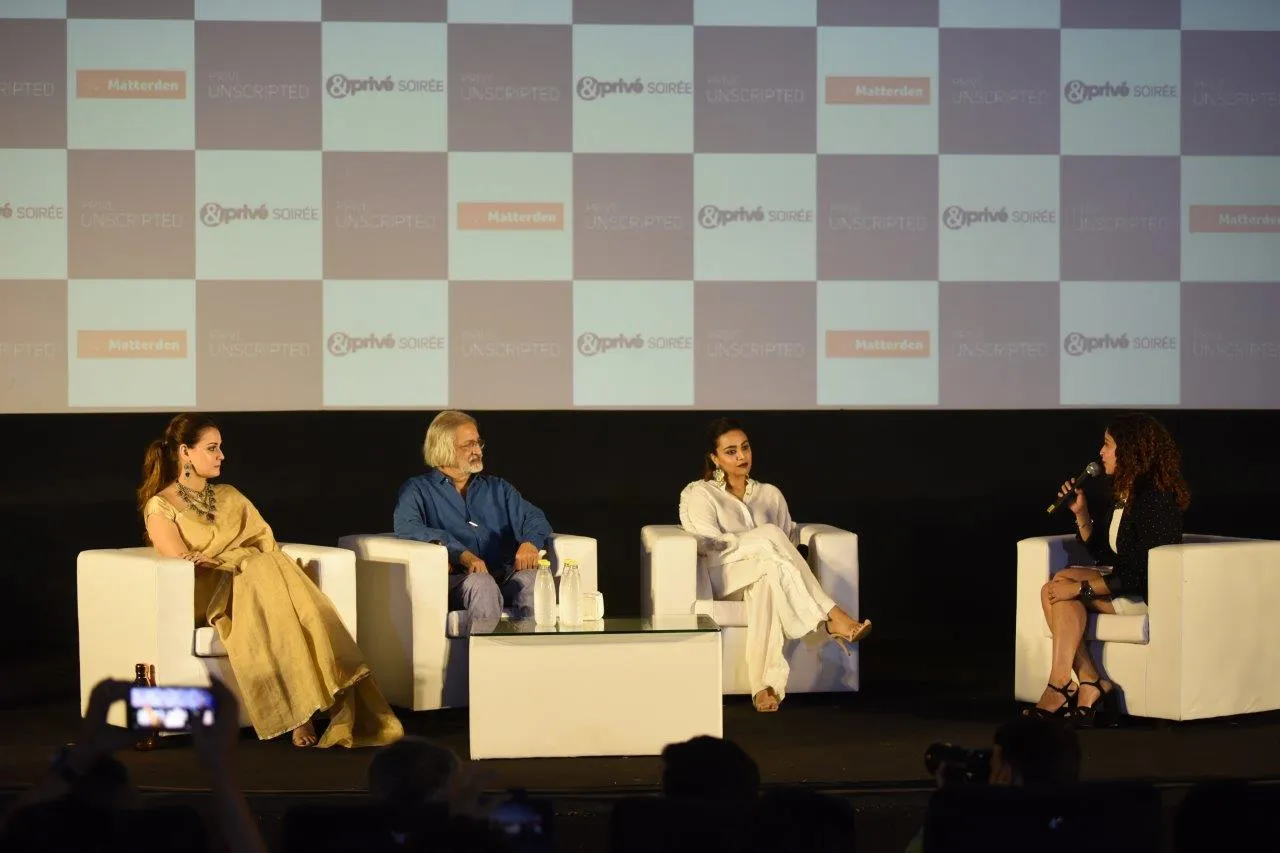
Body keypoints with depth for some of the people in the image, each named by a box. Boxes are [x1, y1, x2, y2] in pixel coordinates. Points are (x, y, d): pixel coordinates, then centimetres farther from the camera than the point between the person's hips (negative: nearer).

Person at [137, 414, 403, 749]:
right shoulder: (160, 507, 5)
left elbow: (267, 545, 11)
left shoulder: (230, 496, 23)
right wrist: (242, 560, -16)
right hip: (207, 597, -5)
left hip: (261, 580, 5)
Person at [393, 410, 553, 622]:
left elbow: (533, 518, 20)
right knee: (481, 583, -38)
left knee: (530, 579, -32)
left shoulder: (497, 488, 29)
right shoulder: (418, 490, 14)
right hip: (456, 580, -3)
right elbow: (406, 527, -6)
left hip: (505, 576, 3)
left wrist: (530, 543, -8)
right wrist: (462, 555, -19)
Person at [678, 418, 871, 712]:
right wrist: (760, 542, -15)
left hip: (769, 572, 3)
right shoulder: (699, 494, 13)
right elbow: (709, 543, -5)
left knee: (769, 577, -40)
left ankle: (764, 685, -53)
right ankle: (831, 618, -43)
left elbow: (789, 539, 16)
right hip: (723, 576, -3)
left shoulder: (770, 494, 25)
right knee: (769, 534, -34)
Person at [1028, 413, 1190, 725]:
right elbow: (1101, 553, 17)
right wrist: (1081, 513, 4)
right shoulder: (1120, 495, 11)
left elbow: (1140, 572, -23)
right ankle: (1090, 686, -22)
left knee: (1065, 580, -24)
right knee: (1054, 591, -16)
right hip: (1119, 580, 9)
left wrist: (1082, 585, -24)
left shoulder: (1156, 500, -18)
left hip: (1150, 593, -9)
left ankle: (1059, 686, -24)